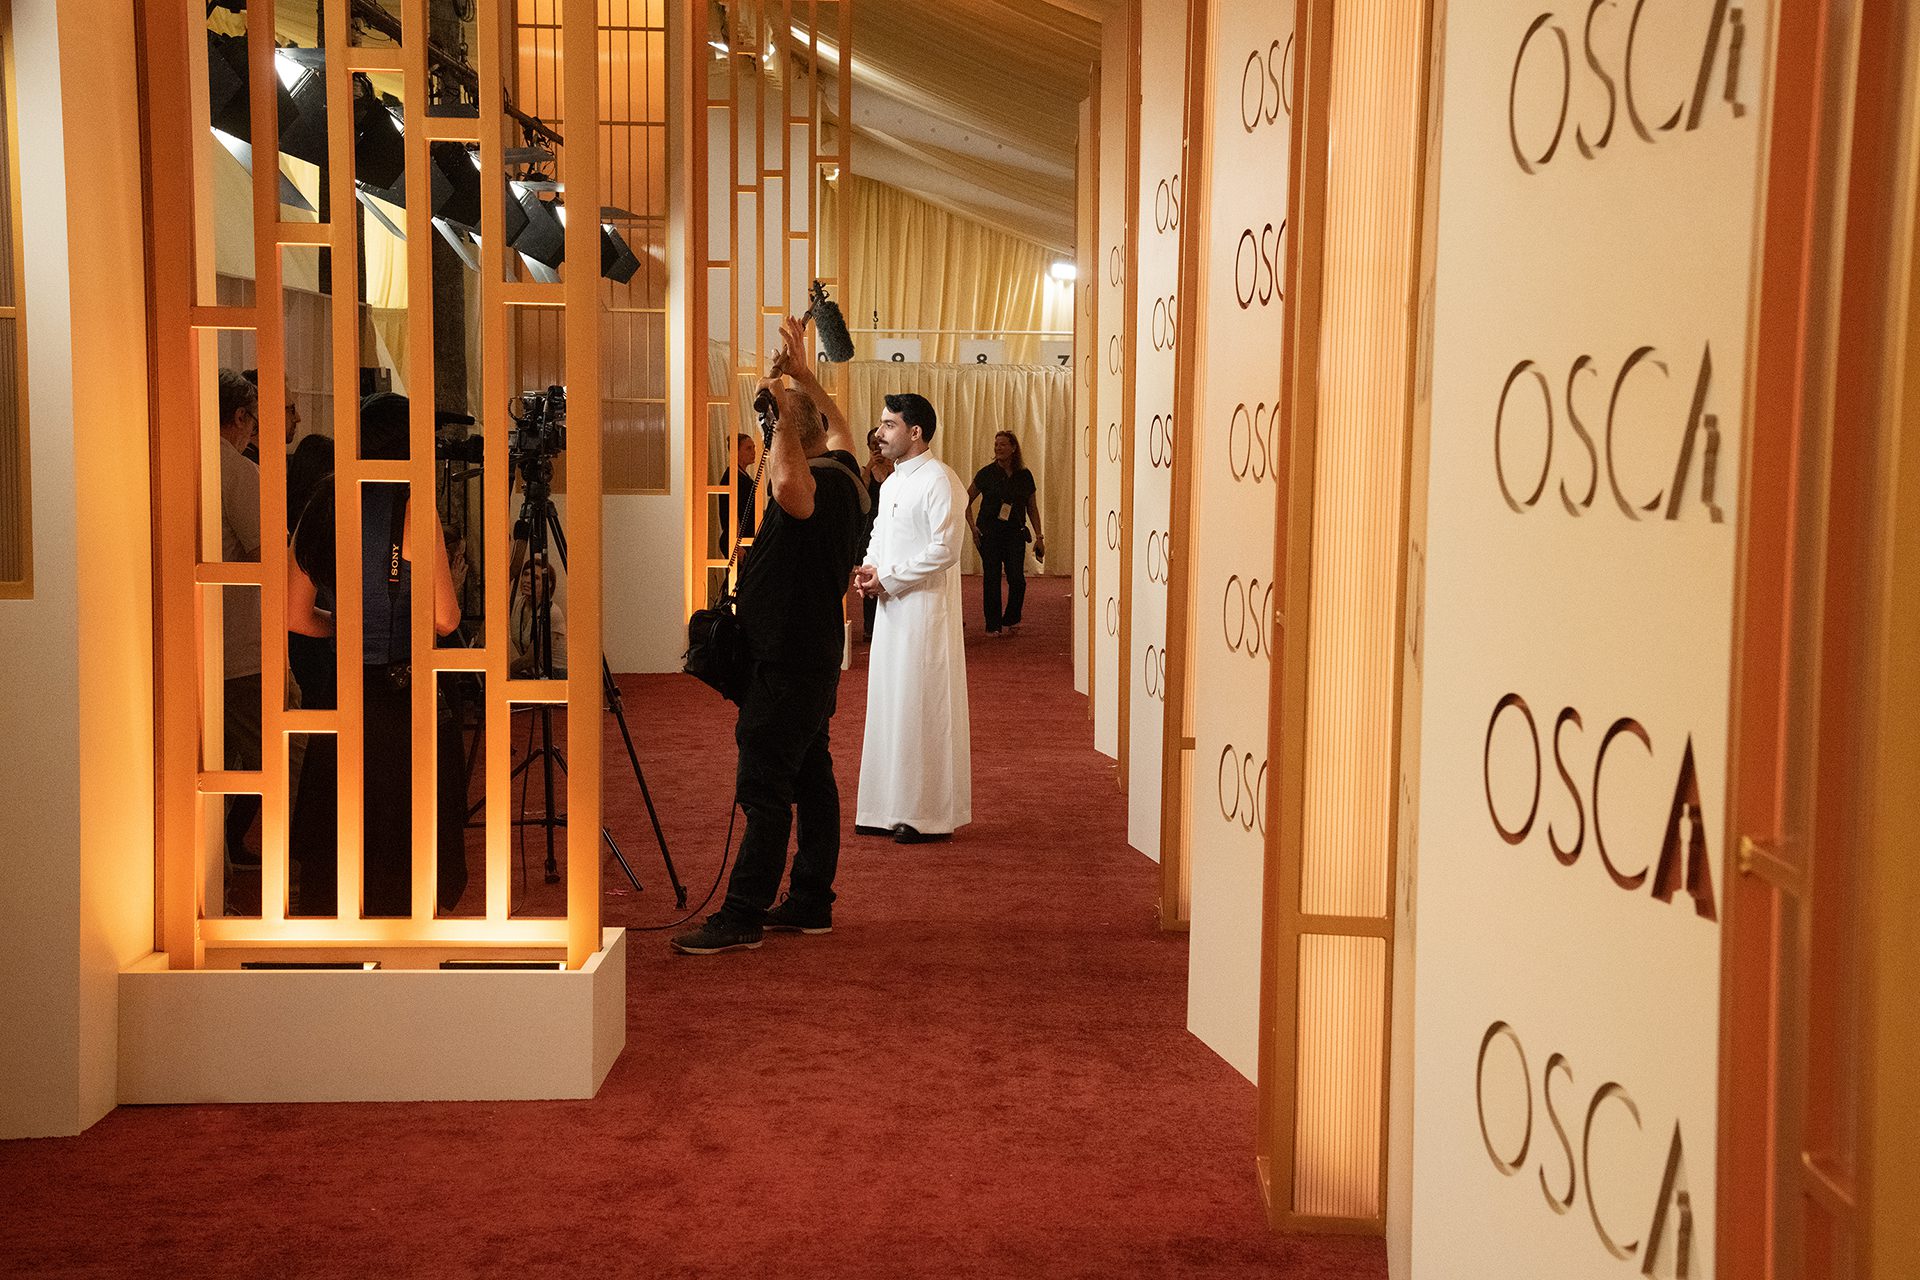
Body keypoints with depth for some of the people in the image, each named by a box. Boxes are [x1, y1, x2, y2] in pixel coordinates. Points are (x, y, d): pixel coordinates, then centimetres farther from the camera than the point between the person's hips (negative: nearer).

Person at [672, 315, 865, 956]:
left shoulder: (814, 486, -20)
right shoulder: (840, 472, 9)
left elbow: (790, 487, -45)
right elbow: (837, 426, 31)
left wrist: (785, 404, -35)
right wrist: (804, 375, 32)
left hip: (787, 667, -10)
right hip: (814, 661, 10)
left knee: (765, 789, -7)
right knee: (812, 781, 13)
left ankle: (742, 916, -4)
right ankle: (810, 903, 19)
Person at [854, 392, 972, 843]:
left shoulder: (939, 481, -14)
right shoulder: (892, 483, 16)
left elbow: (945, 550, -20)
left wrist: (889, 579, -16)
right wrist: (869, 567, 4)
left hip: (925, 609, -9)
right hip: (892, 608, 9)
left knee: (922, 707, -4)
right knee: (890, 705, 11)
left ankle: (928, 814, 4)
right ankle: (893, 809, 19)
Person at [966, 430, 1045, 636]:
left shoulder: (1025, 475, 5)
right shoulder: (986, 473, -1)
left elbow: (1032, 509, 12)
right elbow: (966, 501, 6)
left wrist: (1039, 537, 7)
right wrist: (973, 527, -4)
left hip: (1015, 533, 1)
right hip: (989, 532, -1)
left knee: (1017, 579, -8)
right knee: (992, 579, -1)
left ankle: (1011, 619, 14)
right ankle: (993, 625, 8)